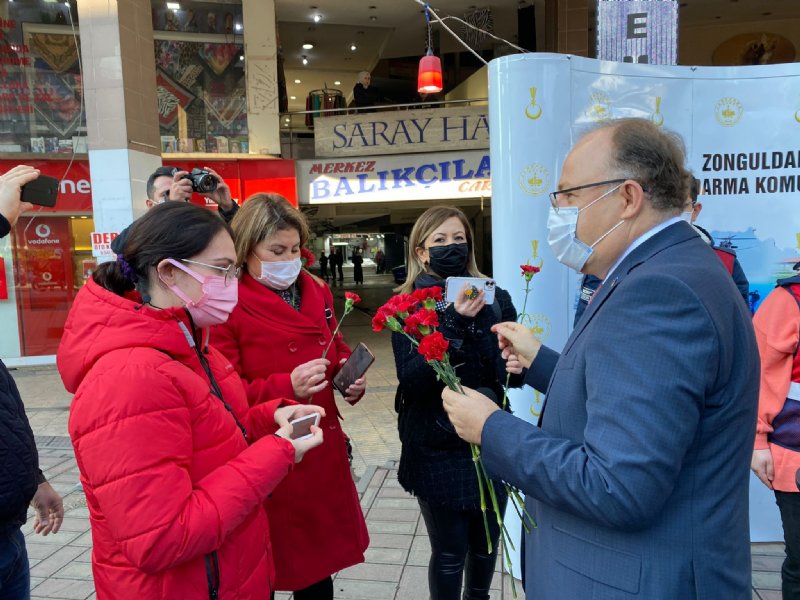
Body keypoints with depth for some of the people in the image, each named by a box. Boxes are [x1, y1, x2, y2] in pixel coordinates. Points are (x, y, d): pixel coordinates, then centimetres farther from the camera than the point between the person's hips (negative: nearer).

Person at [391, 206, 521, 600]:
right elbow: (411, 379, -18)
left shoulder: (495, 298, 0)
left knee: (486, 543, 19)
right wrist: (456, 326, -28)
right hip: (438, 449, -3)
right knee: (449, 552, 8)